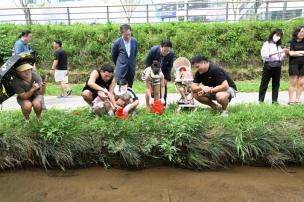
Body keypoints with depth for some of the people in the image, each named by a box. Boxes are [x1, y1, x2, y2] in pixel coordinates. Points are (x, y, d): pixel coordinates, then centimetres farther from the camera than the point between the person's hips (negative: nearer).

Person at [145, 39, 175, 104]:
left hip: (163, 72, 1)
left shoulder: (172, 54, -26)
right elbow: (148, 64, -16)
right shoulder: (153, 50, -29)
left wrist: (167, 78, -15)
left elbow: (169, 67, -13)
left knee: (164, 86, -3)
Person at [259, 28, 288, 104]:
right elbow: (264, 54, -16)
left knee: (276, 84, 5)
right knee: (264, 84, -3)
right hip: (268, 65, -5)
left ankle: (274, 100, 10)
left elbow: (281, 58, 16)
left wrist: (285, 53, -4)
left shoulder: (278, 45, 18)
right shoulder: (267, 44, 2)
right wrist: (277, 52, -20)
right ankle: (261, 100, 0)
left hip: (277, 66, 6)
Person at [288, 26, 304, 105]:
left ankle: (297, 100, 9)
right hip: (294, 64, -4)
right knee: (293, 83, -4)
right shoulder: (291, 42, 0)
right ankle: (291, 100, -1)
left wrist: (296, 53, -8)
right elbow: (291, 53, -10)